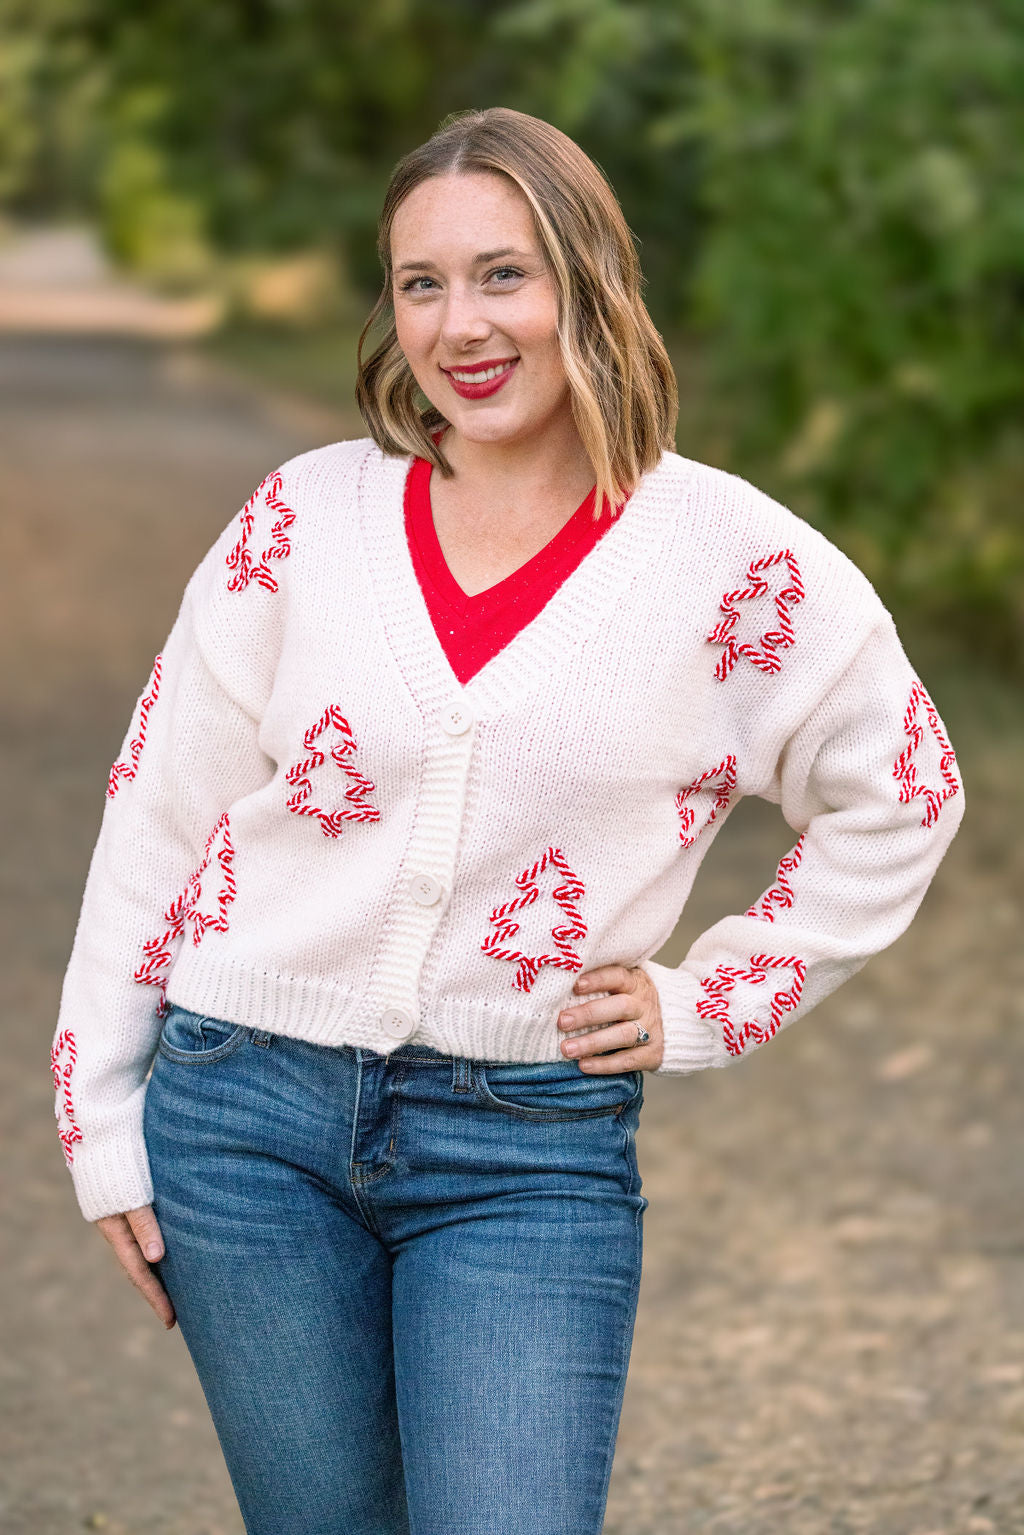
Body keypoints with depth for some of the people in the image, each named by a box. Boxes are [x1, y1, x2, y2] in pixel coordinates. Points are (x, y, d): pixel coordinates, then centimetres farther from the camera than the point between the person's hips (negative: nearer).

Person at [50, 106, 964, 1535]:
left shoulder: (730, 559, -3)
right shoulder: (305, 518, 0)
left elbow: (898, 799, 11)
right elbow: (157, 809, 6)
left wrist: (707, 1004, 4)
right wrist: (103, 1122, 4)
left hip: (531, 1149, -1)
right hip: (249, 1109, 2)